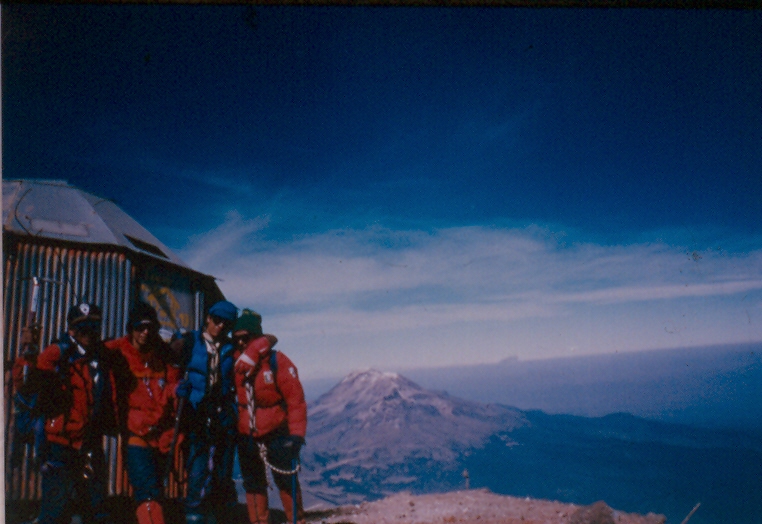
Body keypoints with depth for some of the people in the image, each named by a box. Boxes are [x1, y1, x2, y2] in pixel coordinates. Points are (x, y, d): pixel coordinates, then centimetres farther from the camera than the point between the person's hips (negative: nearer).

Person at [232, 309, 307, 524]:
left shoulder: (277, 361, -13)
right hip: (246, 435, 5)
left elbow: (295, 400, -14)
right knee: (252, 483, 12)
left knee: (285, 479, 2)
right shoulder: (236, 363, -1)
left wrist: (297, 434, -18)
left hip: (276, 433, -4)